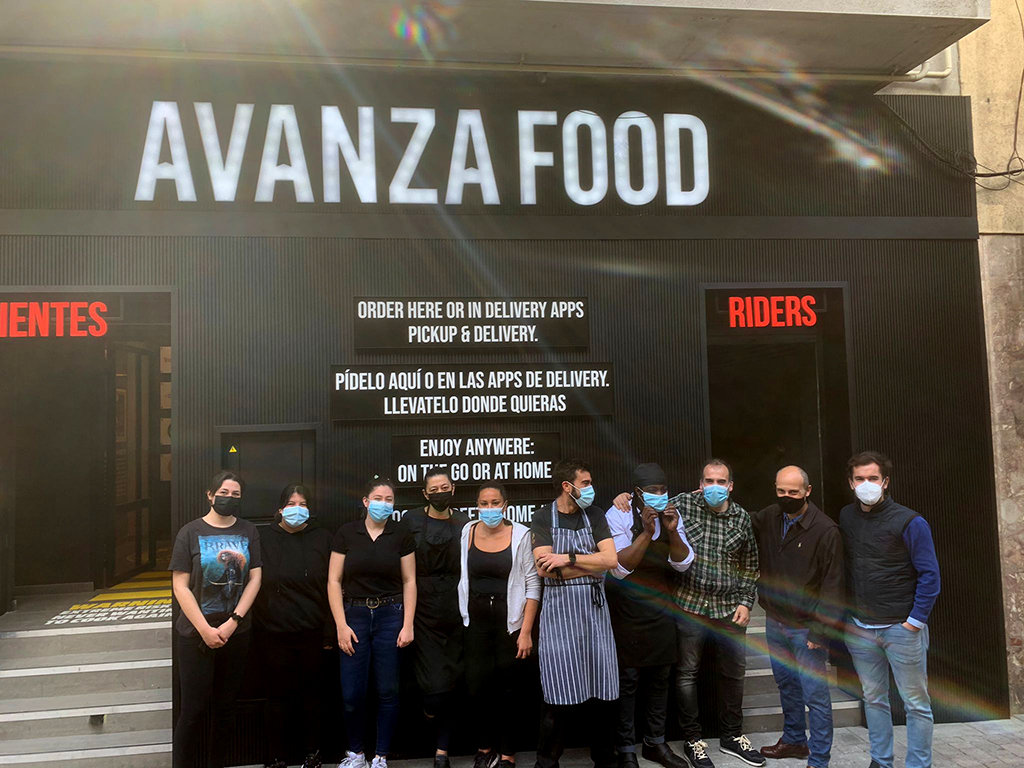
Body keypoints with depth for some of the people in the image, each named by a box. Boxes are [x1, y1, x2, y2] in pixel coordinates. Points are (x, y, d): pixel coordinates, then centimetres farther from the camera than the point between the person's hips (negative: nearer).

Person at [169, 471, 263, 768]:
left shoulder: (248, 531, 3)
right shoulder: (191, 532, -4)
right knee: (194, 708, 0)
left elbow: (255, 578, 0)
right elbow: (180, 586, -7)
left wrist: (232, 622, -10)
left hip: (237, 632, 3)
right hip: (197, 634, -3)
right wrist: (205, 630, -14)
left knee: (225, 706, 11)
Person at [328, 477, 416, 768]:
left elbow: (409, 582, 2)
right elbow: (334, 582, -1)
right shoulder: (346, 533, -2)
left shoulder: (401, 535, 0)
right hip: (355, 616, 0)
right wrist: (341, 626, -7)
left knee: (388, 691, 5)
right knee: (352, 694, 1)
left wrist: (408, 625, -4)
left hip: (390, 617, 0)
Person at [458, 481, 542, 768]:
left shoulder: (520, 534, -8)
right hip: (476, 621, 3)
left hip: (510, 621, -2)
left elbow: (533, 585, -7)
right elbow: (463, 578, 9)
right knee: (478, 686, 0)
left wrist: (526, 631, -10)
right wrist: (464, 618, 5)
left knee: (508, 690, 5)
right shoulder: (468, 532, 2)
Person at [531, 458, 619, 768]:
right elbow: (544, 569, -13)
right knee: (559, 697, 0)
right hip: (559, 610, -3)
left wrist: (568, 559, -14)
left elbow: (611, 559, -5)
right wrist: (592, 566, -10)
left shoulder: (594, 516, 7)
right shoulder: (543, 518, -2)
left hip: (594, 608, 3)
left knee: (603, 692, 8)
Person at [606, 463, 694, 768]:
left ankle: (655, 743, 30)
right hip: (627, 609, -5)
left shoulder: (671, 513, 0)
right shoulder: (618, 516, -14)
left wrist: (673, 531, -21)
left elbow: (683, 563, -3)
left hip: (661, 608, 5)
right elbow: (619, 568, -20)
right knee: (627, 680, 0)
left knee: (660, 677, 14)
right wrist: (646, 532, -29)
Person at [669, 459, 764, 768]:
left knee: (733, 673, 13)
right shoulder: (683, 504, -5)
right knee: (687, 672, 5)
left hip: (730, 609, 3)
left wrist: (746, 602, 3)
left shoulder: (742, 517, 4)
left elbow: (750, 565, 11)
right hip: (690, 605, -3)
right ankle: (692, 739, 22)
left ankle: (731, 736, 33)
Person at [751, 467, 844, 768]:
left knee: (815, 694, 1)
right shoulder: (768, 517, 0)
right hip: (775, 622, 6)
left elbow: (832, 587, -14)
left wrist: (820, 631, -16)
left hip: (806, 627, -6)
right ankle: (794, 740, 38)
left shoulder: (825, 530, -17)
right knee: (786, 685, 20)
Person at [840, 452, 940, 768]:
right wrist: (844, 615, 7)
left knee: (916, 703, 6)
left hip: (901, 628, -4)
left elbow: (929, 575, -8)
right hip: (859, 628, 4)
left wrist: (914, 621, -10)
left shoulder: (909, 522, -10)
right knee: (873, 698, 14)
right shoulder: (845, 518, 3)